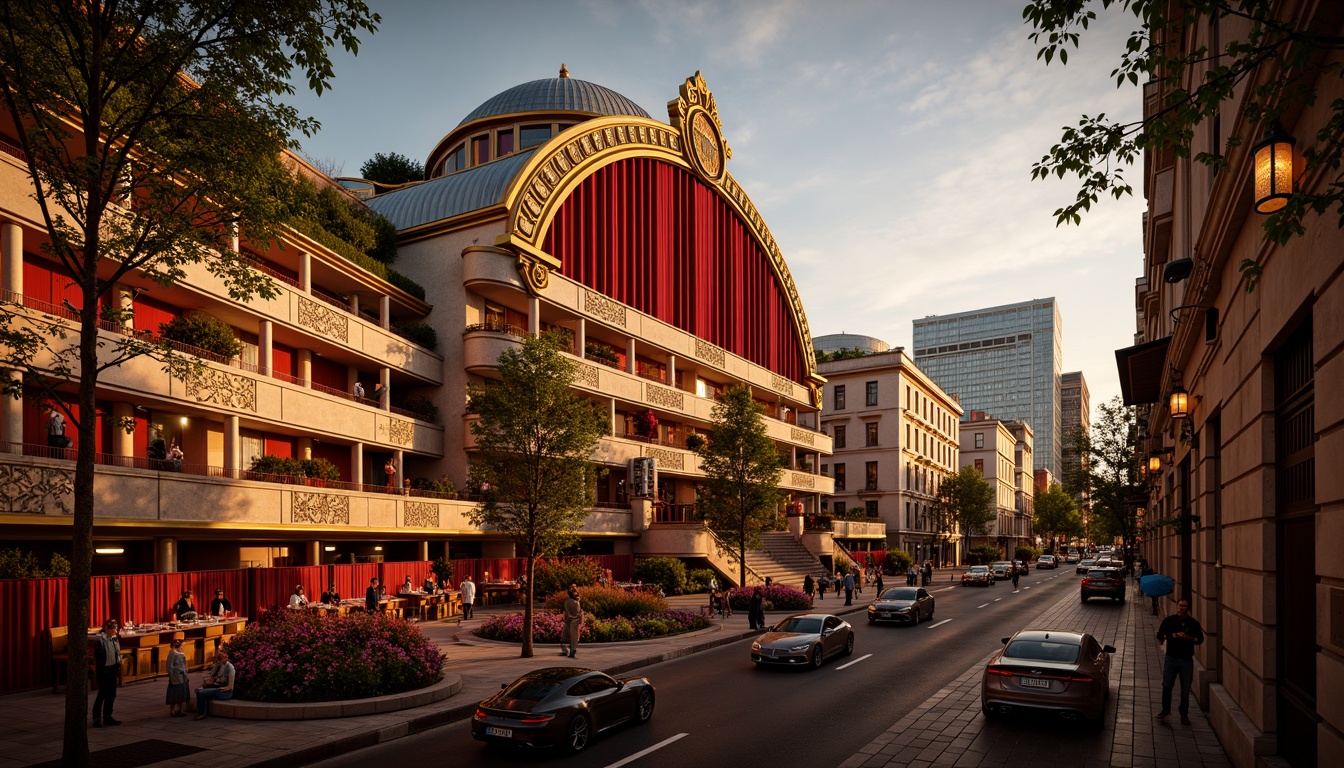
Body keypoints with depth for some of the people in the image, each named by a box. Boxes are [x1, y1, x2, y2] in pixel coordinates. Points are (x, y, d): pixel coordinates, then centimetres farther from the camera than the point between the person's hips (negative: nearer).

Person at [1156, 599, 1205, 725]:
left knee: (1185, 689, 6)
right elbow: (1160, 637, 5)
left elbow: (1200, 639, 1)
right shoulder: (1168, 620, 1)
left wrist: (1188, 638, -15)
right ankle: (1166, 710, 21)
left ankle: (1184, 715, 20)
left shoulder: (1193, 623, 0)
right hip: (1171, 658, 0)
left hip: (1187, 659, 0)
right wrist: (1171, 636, -10)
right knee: (1167, 686, 3)